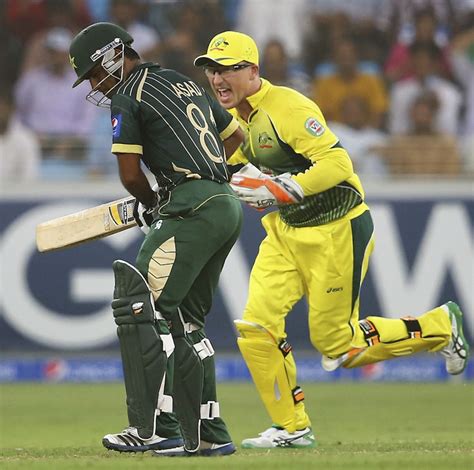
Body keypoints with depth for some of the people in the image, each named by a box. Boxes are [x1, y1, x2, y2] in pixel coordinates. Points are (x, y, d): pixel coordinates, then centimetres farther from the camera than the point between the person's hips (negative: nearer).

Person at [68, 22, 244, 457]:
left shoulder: (127, 98, -4)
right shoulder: (183, 82, 22)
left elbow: (131, 176, -8)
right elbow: (236, 137, 29)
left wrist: (151, 205, 11)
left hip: (191, 209, -9)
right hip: (227, 206, 9)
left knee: (142, 308, -9)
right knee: (183, 320, 14)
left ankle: (156, 427, -15)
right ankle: (208, 435, 13)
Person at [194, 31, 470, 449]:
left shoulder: (287, 107, -22)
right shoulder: (233, 117, 4)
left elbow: (337, 163, -29)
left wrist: (279, 191, -31)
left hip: (337, 231, -8)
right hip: (284, 232, 8)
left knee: (335, 342, 0)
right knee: (256, 328, -7)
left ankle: (439, 326, 21)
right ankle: (292, 429, 6)